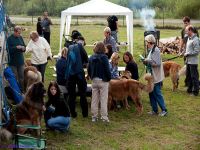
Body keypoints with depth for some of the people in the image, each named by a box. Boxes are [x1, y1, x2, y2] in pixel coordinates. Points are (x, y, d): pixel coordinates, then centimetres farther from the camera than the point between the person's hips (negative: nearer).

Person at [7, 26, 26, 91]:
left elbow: (24, 46, 11)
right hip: (13, 62, -4)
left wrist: (23, 48, -12)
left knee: (22, 77, 10)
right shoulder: (9, 39, -11)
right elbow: (9, 49, -17)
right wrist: (16, 47, -28)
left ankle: (22, 90, 23)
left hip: (20, 61, 4)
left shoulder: (20, 37, 3)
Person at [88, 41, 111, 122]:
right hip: (103, 81, -5)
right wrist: (109, 78, -2)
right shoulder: (104, 57, -14)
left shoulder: (91, 58, 3)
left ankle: (94, 117, 15)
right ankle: (104, 117, 1)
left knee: (94, 100, 11)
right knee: (103, 100, 0)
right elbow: (107, 69, -15)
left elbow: (89, 70, 7)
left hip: (94, 80, 5)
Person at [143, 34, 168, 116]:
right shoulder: (150, 50, 11)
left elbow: (157, 63, -22)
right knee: (151, 93, 13)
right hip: (151, 76, 9)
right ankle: (155, 110, 22)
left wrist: (148, 61, -16)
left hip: (156, 76, -9)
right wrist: (146, 61, 2)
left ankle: (164, 110, 5)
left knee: (157, 94, -3)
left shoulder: (156, 50, -18)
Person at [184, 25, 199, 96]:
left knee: (194, 76, -1)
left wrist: (187, 54, -15)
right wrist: (185, 54, 5)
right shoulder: (189, 38, 10)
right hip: (188, 61, 9)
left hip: (193, 62, -9)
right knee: (188, 75, 17)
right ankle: (189, 89, 30)